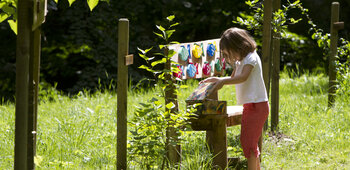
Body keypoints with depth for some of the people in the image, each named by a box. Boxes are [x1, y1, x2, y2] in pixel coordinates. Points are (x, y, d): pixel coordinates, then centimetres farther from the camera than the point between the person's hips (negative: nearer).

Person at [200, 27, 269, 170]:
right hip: (249, 106, 10)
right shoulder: (240, 60, 18)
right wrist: (216, 80, 17)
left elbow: (243, 77, -26)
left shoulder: (251, 57, -12)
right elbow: (233, 78, 29)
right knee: (246, 141, 13)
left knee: (249, 142, -12)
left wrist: (223, 82, -31)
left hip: (257, 105, -10)